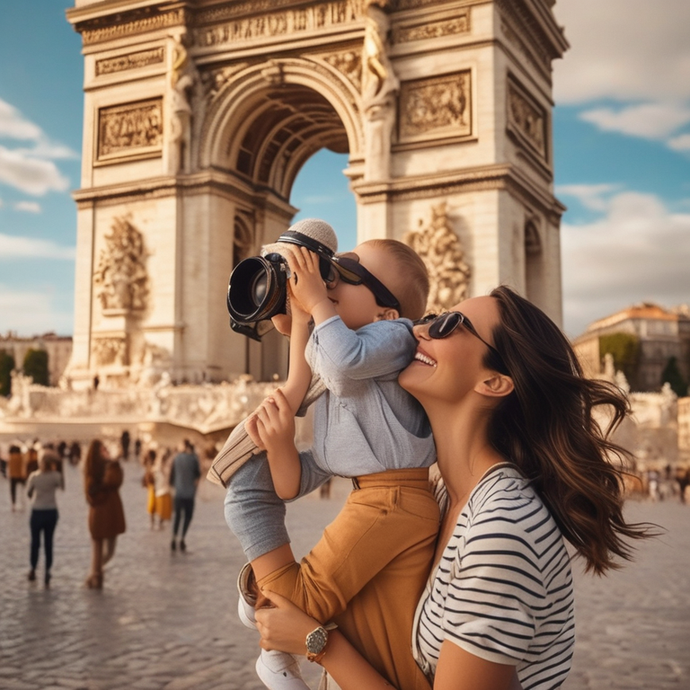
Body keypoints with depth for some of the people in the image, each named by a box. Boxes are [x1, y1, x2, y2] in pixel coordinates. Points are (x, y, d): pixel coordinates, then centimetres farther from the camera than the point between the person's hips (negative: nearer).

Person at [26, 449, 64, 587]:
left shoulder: (34, 476, -14)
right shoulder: (56, 476, -12)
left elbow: (28, 493, -2)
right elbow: (62, 487, 7)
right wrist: (59, 470, 4)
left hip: (37, 512, -1)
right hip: (51, 512, 1)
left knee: (35, 542, 15)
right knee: (48, 543, 9)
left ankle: (33, 570, 24)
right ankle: (47, 573, 8)